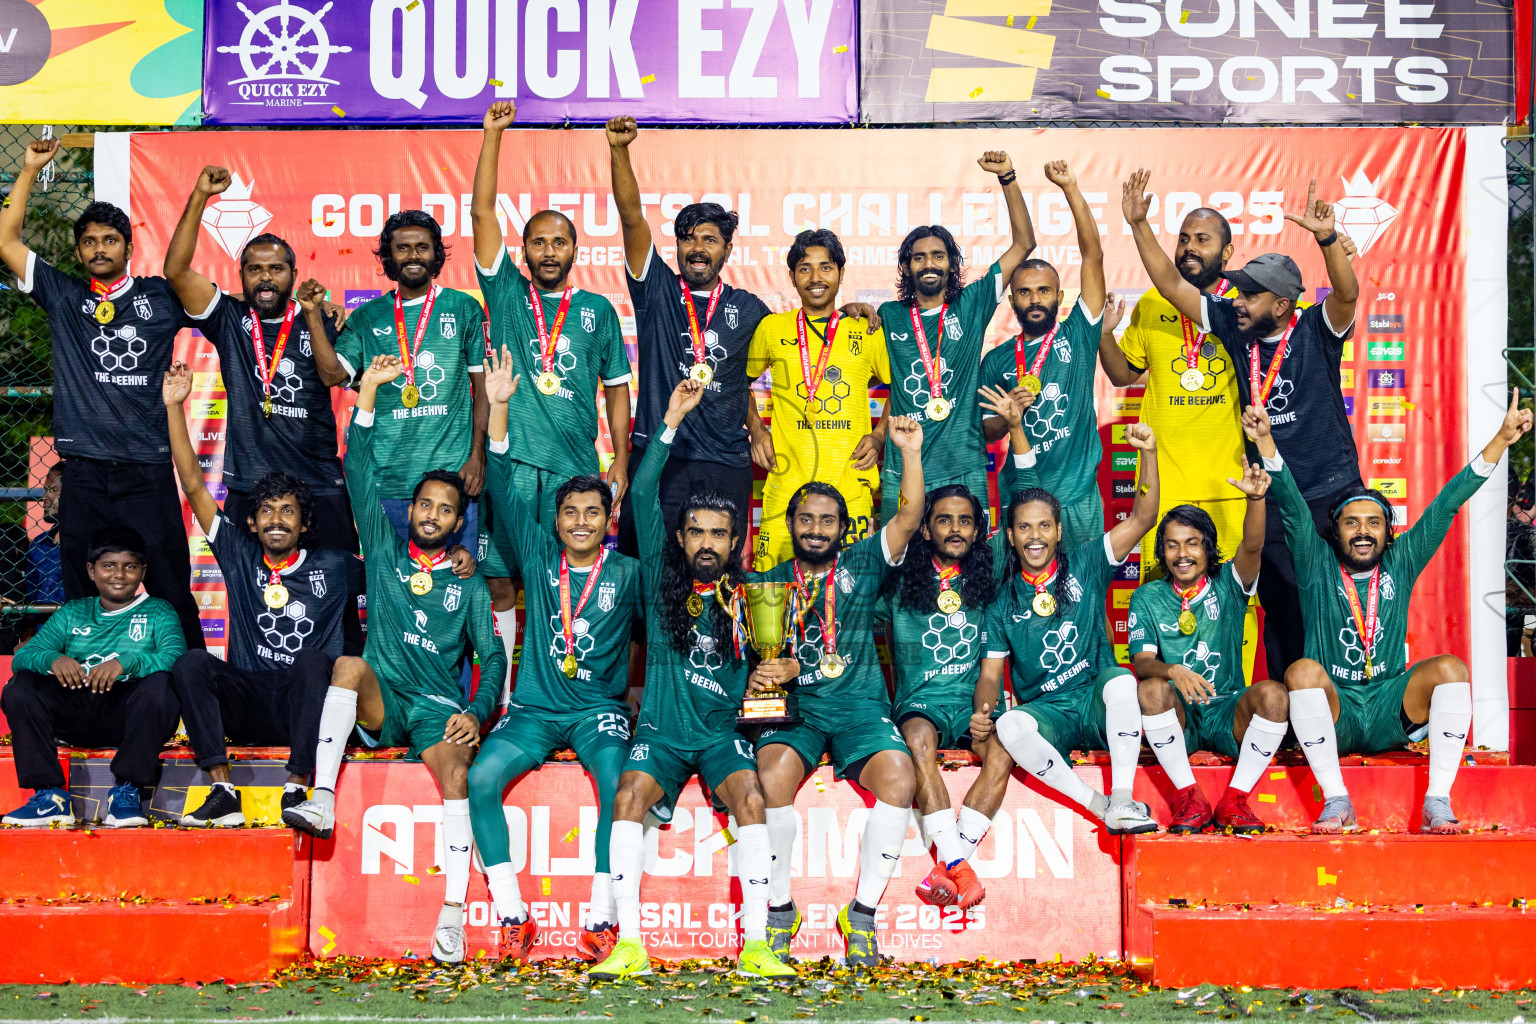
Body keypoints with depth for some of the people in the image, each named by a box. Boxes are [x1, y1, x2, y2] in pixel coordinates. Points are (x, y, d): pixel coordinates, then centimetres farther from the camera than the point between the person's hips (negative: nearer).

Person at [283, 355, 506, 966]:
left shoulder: (468, 583, 12)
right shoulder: (384, 549, 14)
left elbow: (493, 656, 6)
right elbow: (360, 470, 8)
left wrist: (476, 713, -12)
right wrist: (368, 391, 1)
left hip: (438, 708, -1)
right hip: (380, 703, 1)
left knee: (456, 772, -30)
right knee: (351, 663, -32)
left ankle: (453, 914, -37)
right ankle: (323, 802, -40)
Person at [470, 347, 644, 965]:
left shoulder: (627, 573, 7)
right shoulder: (537, 555, 7)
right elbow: (503, 491, 0)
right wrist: (498, 409, -9)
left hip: (599, 708, -1)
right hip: (533, 706, 1)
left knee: (620, 782, -31)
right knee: (480, 777, -25)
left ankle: (602, 916, -22)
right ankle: (512, 915, -19)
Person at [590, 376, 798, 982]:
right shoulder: (663, 579, 8)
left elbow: (780, 655, 17)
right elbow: (643, 494, 2)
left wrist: (790, 667, -8)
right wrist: (671, 423, -3)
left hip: (723, 731, 0)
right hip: (662, 729, 0)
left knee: (750, 797, -28)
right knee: (629, 793, -27)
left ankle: (755, 944, -28)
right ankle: (630, 944, -27)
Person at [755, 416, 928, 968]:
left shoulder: (861, 564, 12)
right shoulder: (769, 582, 16)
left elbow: (908, 518, -1)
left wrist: (911, 452, -12)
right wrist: (757, 677, -8)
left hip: (859, 705, 0)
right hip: (793, 706, 0)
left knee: (899, 776, -29)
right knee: (772, 773, -31)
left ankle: (862, 911, -14)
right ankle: (779, 909, -13)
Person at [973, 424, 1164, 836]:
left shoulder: (1085, 566, 4)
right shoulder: (1003, 601, 6)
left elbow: (1143, 518, -7)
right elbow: (990, 673, 5)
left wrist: (1148, 453, -21)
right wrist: (981, 713, -18)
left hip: (1098, 705, 0)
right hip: (1047, 713, 1)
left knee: (1121, 680, -35)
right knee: (1010, 727, -33)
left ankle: (1122, 800, -30)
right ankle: (1100, 804, -24)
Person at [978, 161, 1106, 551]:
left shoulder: (1077, 336, 3)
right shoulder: (997, 360, 8)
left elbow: (1093, 256, -4)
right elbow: (982, 431, 13)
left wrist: (1071, 189, -9)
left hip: (1079, 496, -1)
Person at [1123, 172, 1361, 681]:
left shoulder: (1316, 329, -7)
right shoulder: (1234, 325, 2)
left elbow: (1347, 294, -28)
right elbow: (1171, 284, 2)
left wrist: (1327, 237, -45)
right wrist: (1139, 224, -6)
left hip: (1332, 492, -3)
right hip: (1270, 497, 3)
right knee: (1282, 607, 6)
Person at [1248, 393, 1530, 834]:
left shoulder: (1402, 562, 6)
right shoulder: (1318, 565, 2)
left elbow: (1447, 504, 1)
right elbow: (1292, 504, -10)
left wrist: (1502, 440, -3)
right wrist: (1265, 441, -24)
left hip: (1391, 712, 2)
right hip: (1333, 717, -2)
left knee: (1451, 668, -23)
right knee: (1303, 671, -32)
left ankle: (1437, 801, -22)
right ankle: (1336, 801, -28)